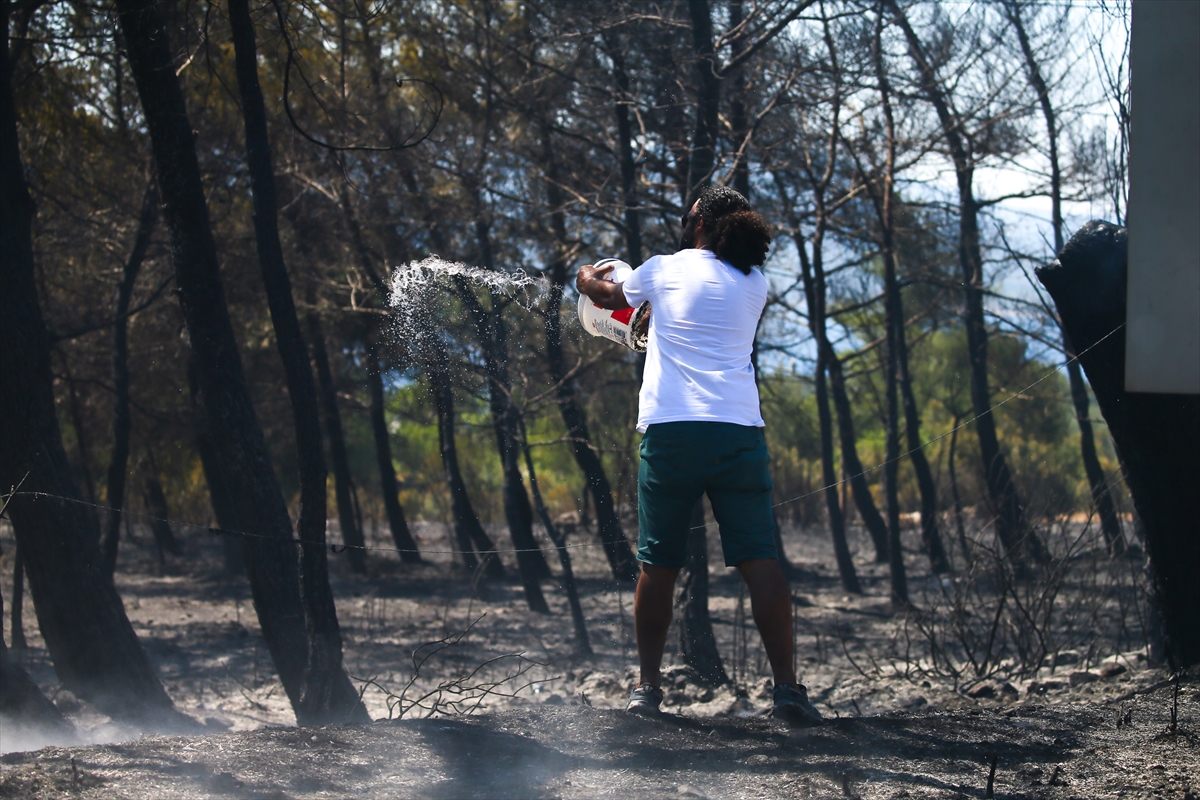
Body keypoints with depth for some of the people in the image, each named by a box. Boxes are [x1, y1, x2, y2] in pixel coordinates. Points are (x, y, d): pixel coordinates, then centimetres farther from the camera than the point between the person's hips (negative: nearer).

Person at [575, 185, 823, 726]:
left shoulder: (664, 270, 8)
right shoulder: (754, 285, 14)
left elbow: (609, 297, 29)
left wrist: (587, 277, 51)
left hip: (671, 430, -1)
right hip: (740, 432, 1)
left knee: (658, 564, 7)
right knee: (759, 560, -3)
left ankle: (648, 685, 12)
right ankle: (786, 685, -9)